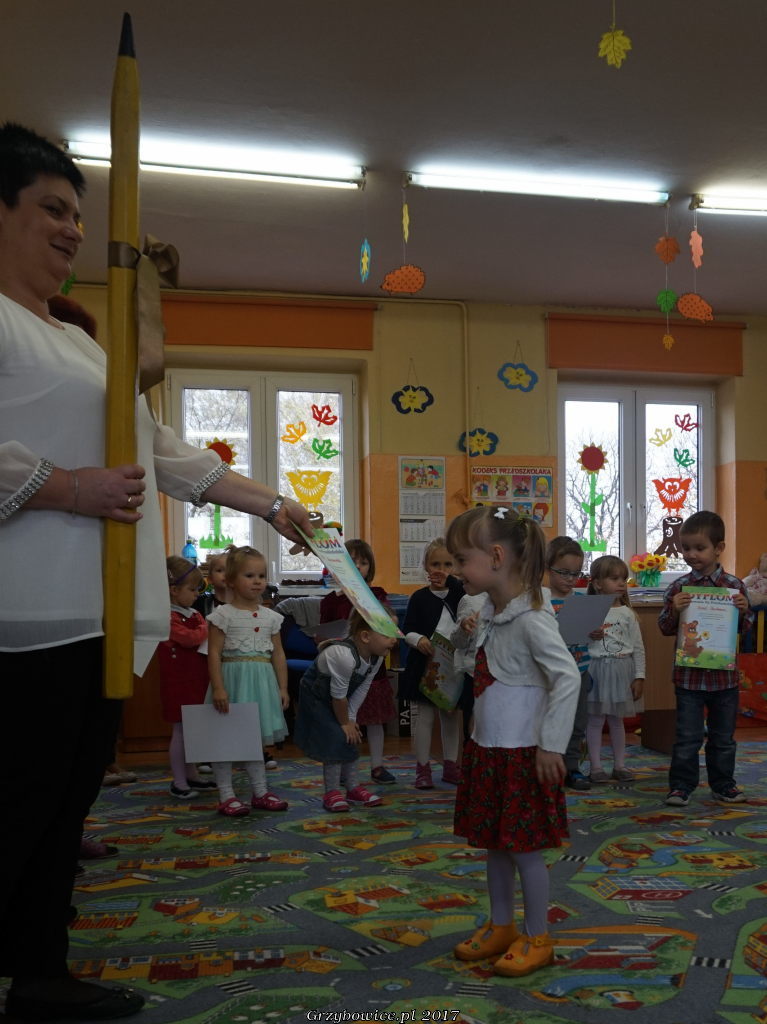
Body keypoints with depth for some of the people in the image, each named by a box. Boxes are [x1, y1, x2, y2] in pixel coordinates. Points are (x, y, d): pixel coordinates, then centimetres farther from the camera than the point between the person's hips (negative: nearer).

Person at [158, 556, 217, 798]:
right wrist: (206, 629, -11)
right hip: (179, 681, -9)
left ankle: (191, 775, 26)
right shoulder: (168, 617, -17)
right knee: (181, 731, -1)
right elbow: (189, 638, -28)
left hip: (197, 680, 9)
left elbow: (205, 640, 22)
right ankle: (179, 783, 7)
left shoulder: (194, 614, 13)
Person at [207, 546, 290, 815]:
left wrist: (282, 687, 7)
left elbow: (278, 654, 11)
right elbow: (214, 653, -11)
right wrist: (218, 688, -17)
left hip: (262, 681, 5)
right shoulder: (223, 615, -7)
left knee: (256, 737, 14)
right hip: (233, 679, -5)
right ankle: (226, 796, 8)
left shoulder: (270, 616, 8)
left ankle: (260, 792, 22)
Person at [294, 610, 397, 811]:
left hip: (336, 701, 8)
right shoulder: (343, 654, -41)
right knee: (335, 739, -14)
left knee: (351, 739, 6)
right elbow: (339, 695, -29)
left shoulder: (376, 655, -15)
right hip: (316, 697, -8)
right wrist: (345, 723, -16)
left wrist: (351, 719, -10)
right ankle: (331, 793, -3)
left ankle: (353, 788, 18)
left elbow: (362, 690, -7)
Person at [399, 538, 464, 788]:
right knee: (424, 717, 2)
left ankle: (450, 766, 24)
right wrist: (418, 639, -25)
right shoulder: (420, 597, -2)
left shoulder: (460, 594, 5)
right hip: (424, 665, -3)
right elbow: (406, 630, -2)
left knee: (451, 716, 13)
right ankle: (423, 768, 12)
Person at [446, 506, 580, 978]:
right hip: (488, 748, 9)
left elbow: (568, 677, -26)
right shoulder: (490, 613, 6)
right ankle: (501, 927, 32)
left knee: (524, 848, 3)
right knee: (495, 844, 17)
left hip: (523, 753, -9)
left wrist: (551, 744, -24)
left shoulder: (531, 618, -21)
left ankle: (537, 939, 19)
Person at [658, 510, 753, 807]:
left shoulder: (734, 585, -1)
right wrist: (674, 610, -18)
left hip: (724, 674, 2)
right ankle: (681, 786, 13)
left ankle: (723, 785, 28)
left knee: (723, 737, 14)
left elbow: (745, 627, 9)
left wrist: (744, 610, -12)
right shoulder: (679, 587, -4)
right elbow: (665, 628, 2)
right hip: (688, 676, -1)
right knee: (687, 737, 3)